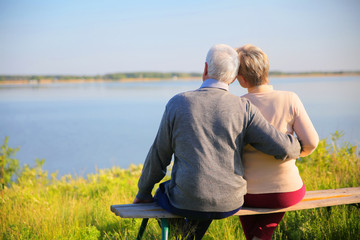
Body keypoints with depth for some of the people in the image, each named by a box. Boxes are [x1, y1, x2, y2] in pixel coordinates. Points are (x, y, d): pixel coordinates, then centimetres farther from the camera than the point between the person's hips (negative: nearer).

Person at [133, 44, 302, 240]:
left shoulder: (178, 103, -7)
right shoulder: (243, 108, -6)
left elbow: (158, 156, 0)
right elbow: (283, 148, -9)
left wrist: (143, 193, 15)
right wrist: (296, 147, 15)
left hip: (186, 203, -2)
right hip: (230, 203, 2)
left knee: (162, 191, 33)